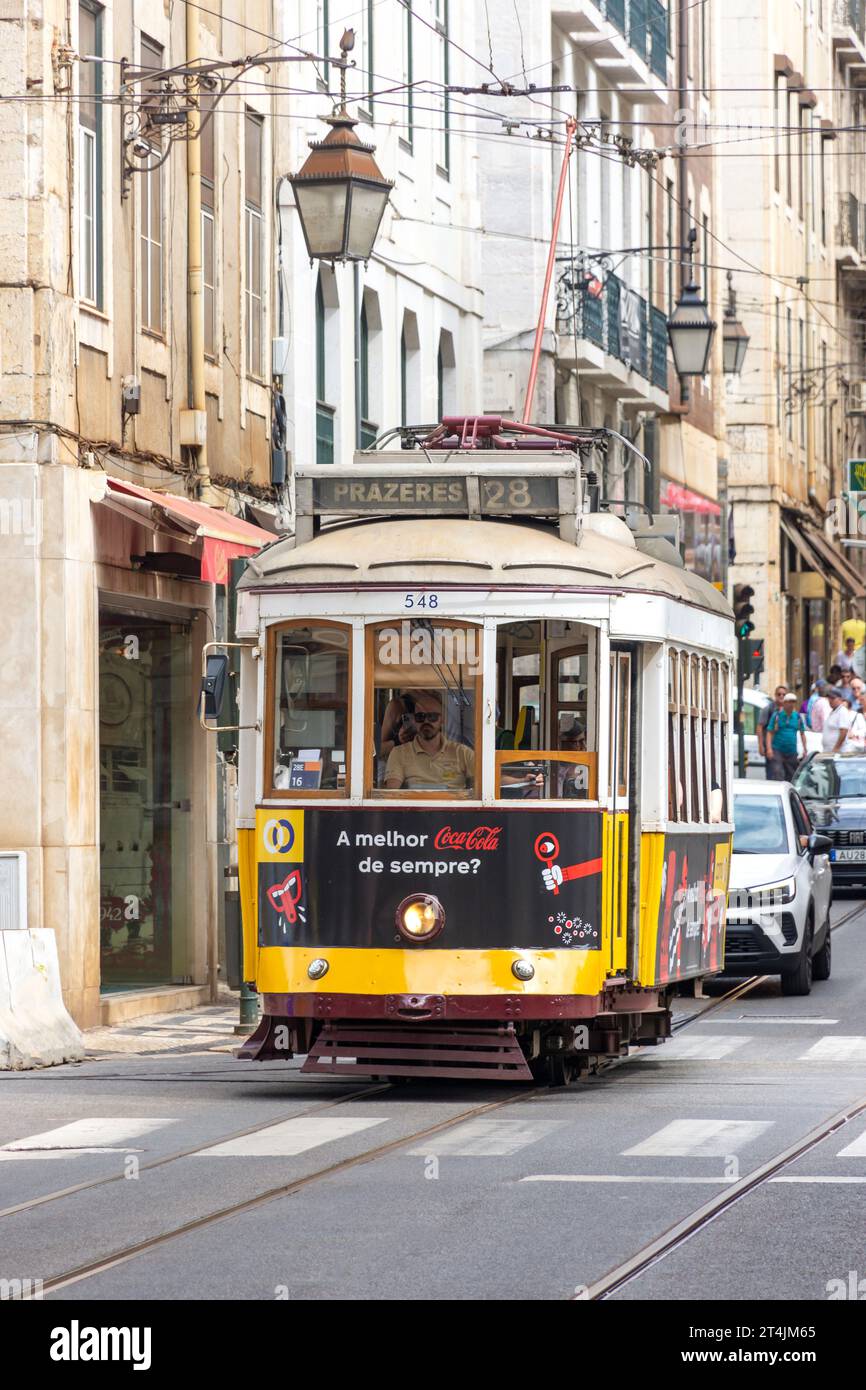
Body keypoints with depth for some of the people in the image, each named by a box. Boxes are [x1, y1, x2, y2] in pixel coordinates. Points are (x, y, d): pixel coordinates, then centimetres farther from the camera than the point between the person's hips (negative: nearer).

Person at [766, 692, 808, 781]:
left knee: (791, 776, 5)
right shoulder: (777, 715, 0)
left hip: (792, 752, 4)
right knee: (777, 775, -17)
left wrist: (804, 749, 9)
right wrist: (769, 748, -13)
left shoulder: (798, 717, 9)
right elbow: (769, 732, -2)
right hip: (777, 751, -4)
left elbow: (802, 733, 16)